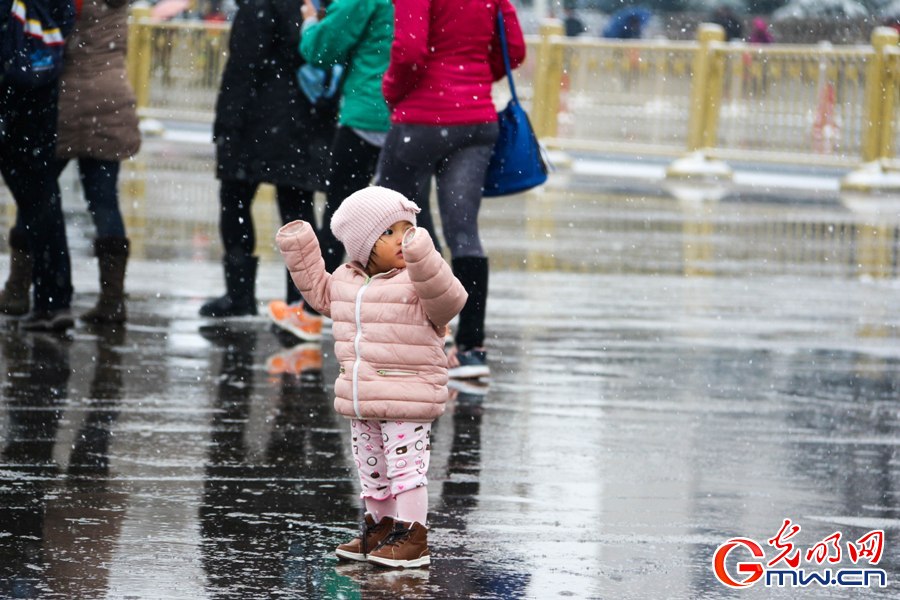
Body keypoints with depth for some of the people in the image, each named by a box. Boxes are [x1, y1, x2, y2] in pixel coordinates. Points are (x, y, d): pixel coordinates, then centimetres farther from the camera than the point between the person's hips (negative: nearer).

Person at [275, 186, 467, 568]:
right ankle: (381, 526, 29)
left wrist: (423, 262, -42)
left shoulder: (417, 282, -12)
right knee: (371, 468, 16)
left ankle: (412, 534, 1)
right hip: (361, 404, 7)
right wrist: (300, 253, 19)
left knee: (406, 465, -5)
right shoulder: (346, 281, 8)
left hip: (407, 402, -7)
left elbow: (448, 300, -30)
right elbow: (318, 291, 26)